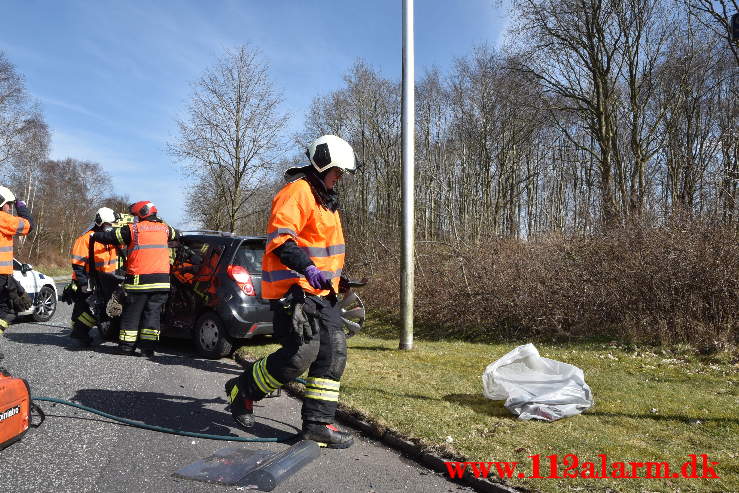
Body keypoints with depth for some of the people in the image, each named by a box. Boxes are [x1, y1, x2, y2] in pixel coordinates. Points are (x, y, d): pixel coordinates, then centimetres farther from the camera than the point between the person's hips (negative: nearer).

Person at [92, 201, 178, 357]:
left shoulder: (132, 229, 0)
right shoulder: (164, 228, 12)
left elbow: (109, 237, 6)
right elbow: (176, 235, 33)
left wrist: (94, 235, 24)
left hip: (139, 279, -3)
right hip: (161, 279, 3)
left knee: (132, 312, 8)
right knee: (153, 312, 7)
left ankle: (127, 345, 12)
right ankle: (148, 346, 6)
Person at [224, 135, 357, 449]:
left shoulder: (326, 198, 23)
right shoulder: (297, 192, -11)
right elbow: (279, 237, -22)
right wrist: (307, 268, -32)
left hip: (322, 291, 10)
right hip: (294, 289, -10)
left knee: (333, 353, 3)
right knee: (302, 352, -14)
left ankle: (317, 423, 9)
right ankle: (243, 390, 9)